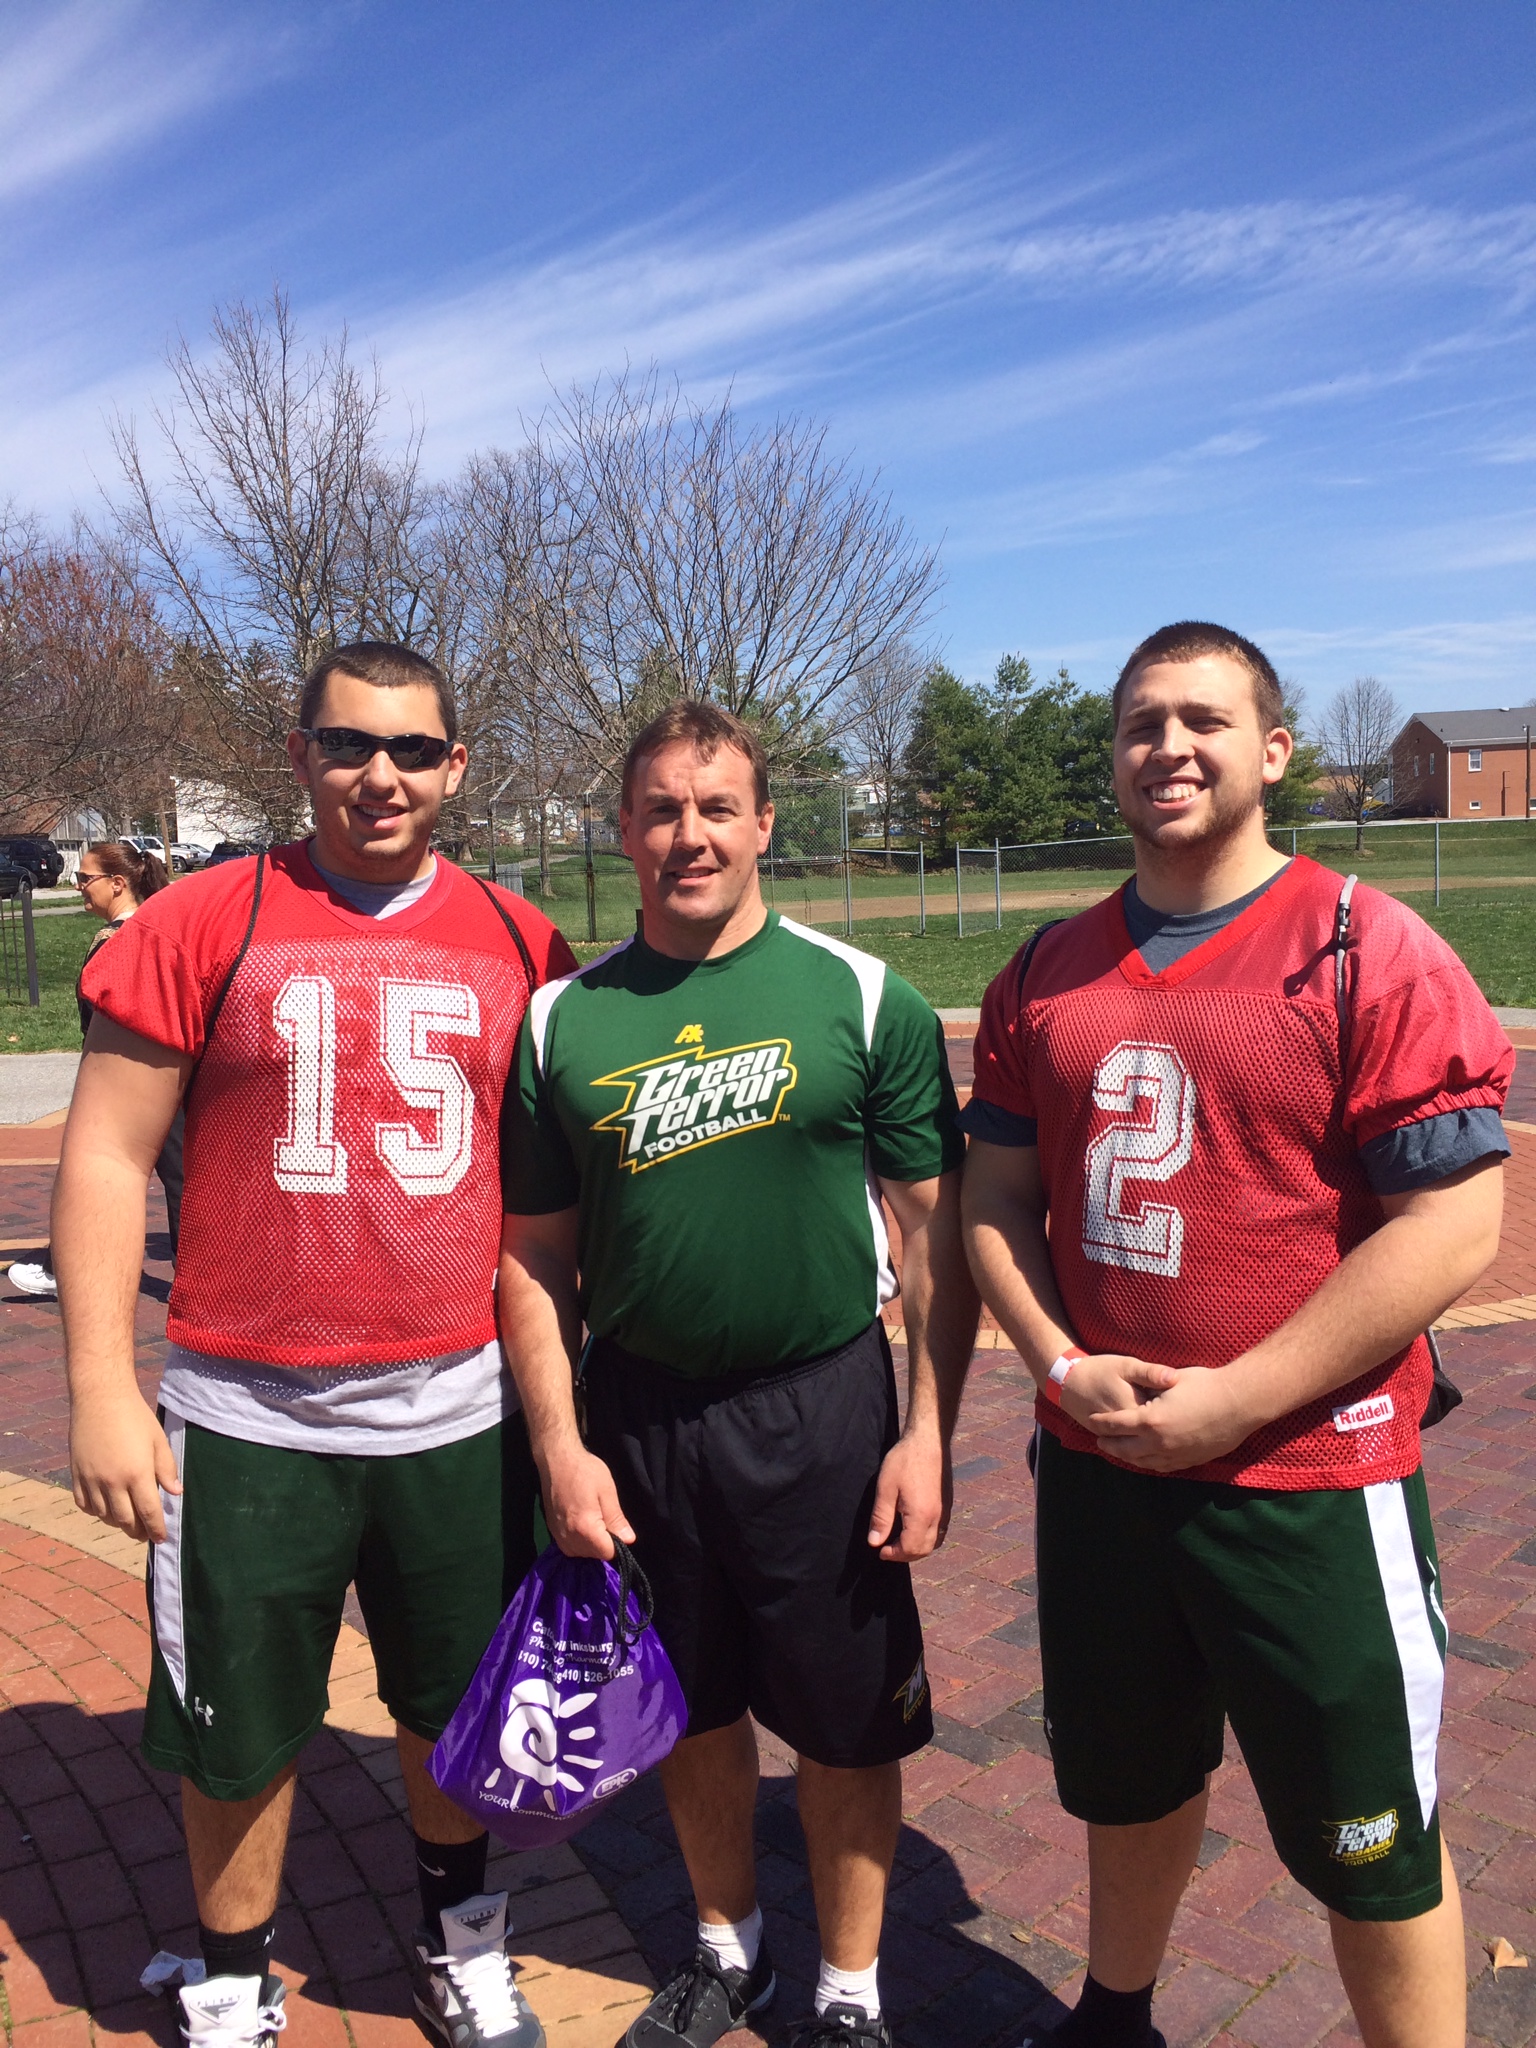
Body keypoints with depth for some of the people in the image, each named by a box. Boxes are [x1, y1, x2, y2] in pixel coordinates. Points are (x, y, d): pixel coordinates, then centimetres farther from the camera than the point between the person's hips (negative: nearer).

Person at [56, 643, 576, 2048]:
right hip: (249, 1416, -1)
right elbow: (106, 1155, -4)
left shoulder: (520, 945, 1)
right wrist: (101, 1389, -9)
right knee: (237, 1729, 15)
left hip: (459, 1408, 2)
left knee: (456, 1705, 19)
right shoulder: (204, 924, -6)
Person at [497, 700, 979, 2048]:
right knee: (694, 1711, 19)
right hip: (635, 1416, 3)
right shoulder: (565, 1018, 0)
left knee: (848, 1727, 11)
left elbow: (938, 1228, -4)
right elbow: (535, 1255, 4)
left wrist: (930, 1432, -9)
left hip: (823, 1408, -2)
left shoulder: (865, 999, -6)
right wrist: (560, 1446, -2)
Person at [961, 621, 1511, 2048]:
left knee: (1370, 1842, 13)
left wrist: (1236, 1400, -18)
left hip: (1309, 1478, -4)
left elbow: (1453, 1225, -16)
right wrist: (1059, 1362, -8)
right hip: (1094, 1467, 5)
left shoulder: (1371, 955, -12)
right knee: (1125, 1781, 25)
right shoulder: (1047, 976, 4)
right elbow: (996, 1198, 8)